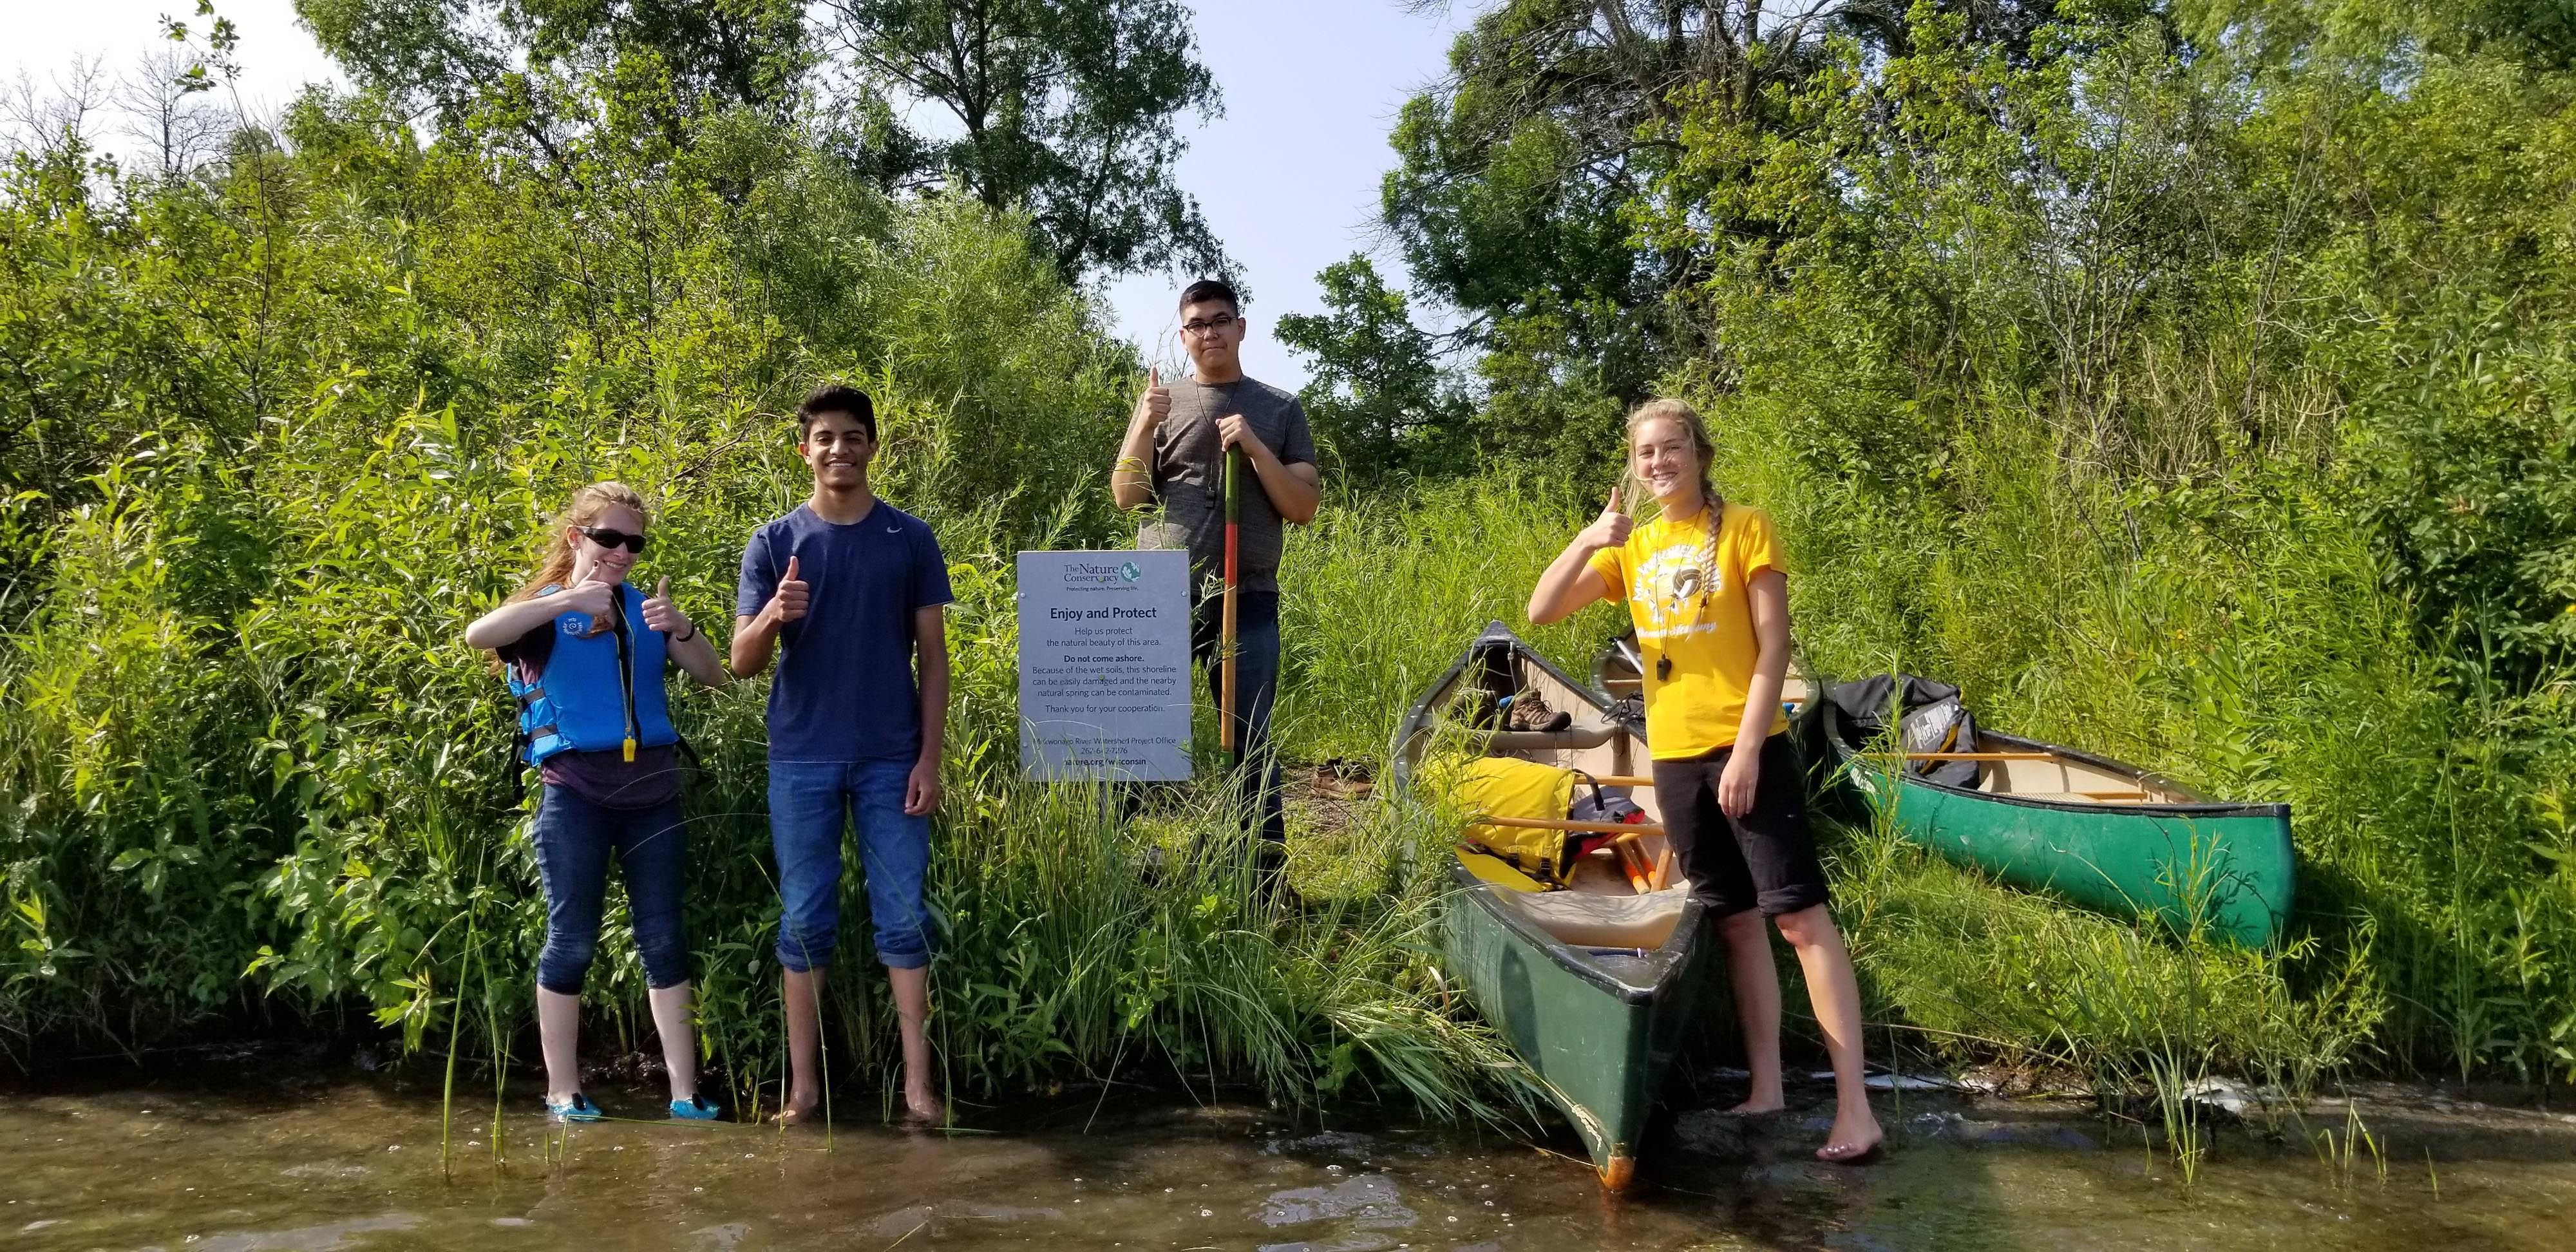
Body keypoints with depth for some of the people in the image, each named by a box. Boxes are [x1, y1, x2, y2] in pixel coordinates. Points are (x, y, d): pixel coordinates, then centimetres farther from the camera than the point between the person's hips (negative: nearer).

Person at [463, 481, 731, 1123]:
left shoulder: (643, 607, 11)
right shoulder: (546, 610, 1)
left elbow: (715, 677, 6)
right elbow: (478, 635, -21)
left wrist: (682, 629, -13)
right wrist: (569, 599, -28)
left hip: (652, 788, 3)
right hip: (576, 792, -3)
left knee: (664, 938, 4)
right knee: (572, 941, 2)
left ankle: (685, 1091, 7)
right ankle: (563, 1091, 14)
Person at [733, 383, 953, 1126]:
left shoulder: (910, 539, 4)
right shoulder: (773, 544, 4)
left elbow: (933, 656, 4)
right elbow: (743, 662, 0)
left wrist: (930, 758, -3)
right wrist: (772, 616, -22)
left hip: (891, 758, 0)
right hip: (803, 760, 1)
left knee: (904, 919, 1)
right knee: (805, 921, 6)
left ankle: (918, 1083, 6)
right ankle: (804, 1086, 13)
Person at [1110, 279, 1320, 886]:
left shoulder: (1280, 409, 10)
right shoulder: (1161, 402, 11)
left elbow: (1304, 507, 5)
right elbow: (1127, 496, 4)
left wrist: (1255, 448, -8)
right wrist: (1144, 425, -11)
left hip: (1248, 599, 0)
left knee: (1250, 741, 2)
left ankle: (1266, 878, 7)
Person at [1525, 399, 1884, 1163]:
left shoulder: (1745, 528, -2)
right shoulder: (1630, 549, 12)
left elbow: (1773, 646, -8)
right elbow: (1540, 612, 5)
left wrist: (1747, 749, -15)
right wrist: (1587, 541, -11)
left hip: (1747, 749, -5)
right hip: (1675, 758, 5)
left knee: (1799, 914, -8)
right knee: (1735, 920, 11)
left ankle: (1854, 1106, -8)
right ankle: (1766, 1088, 18)